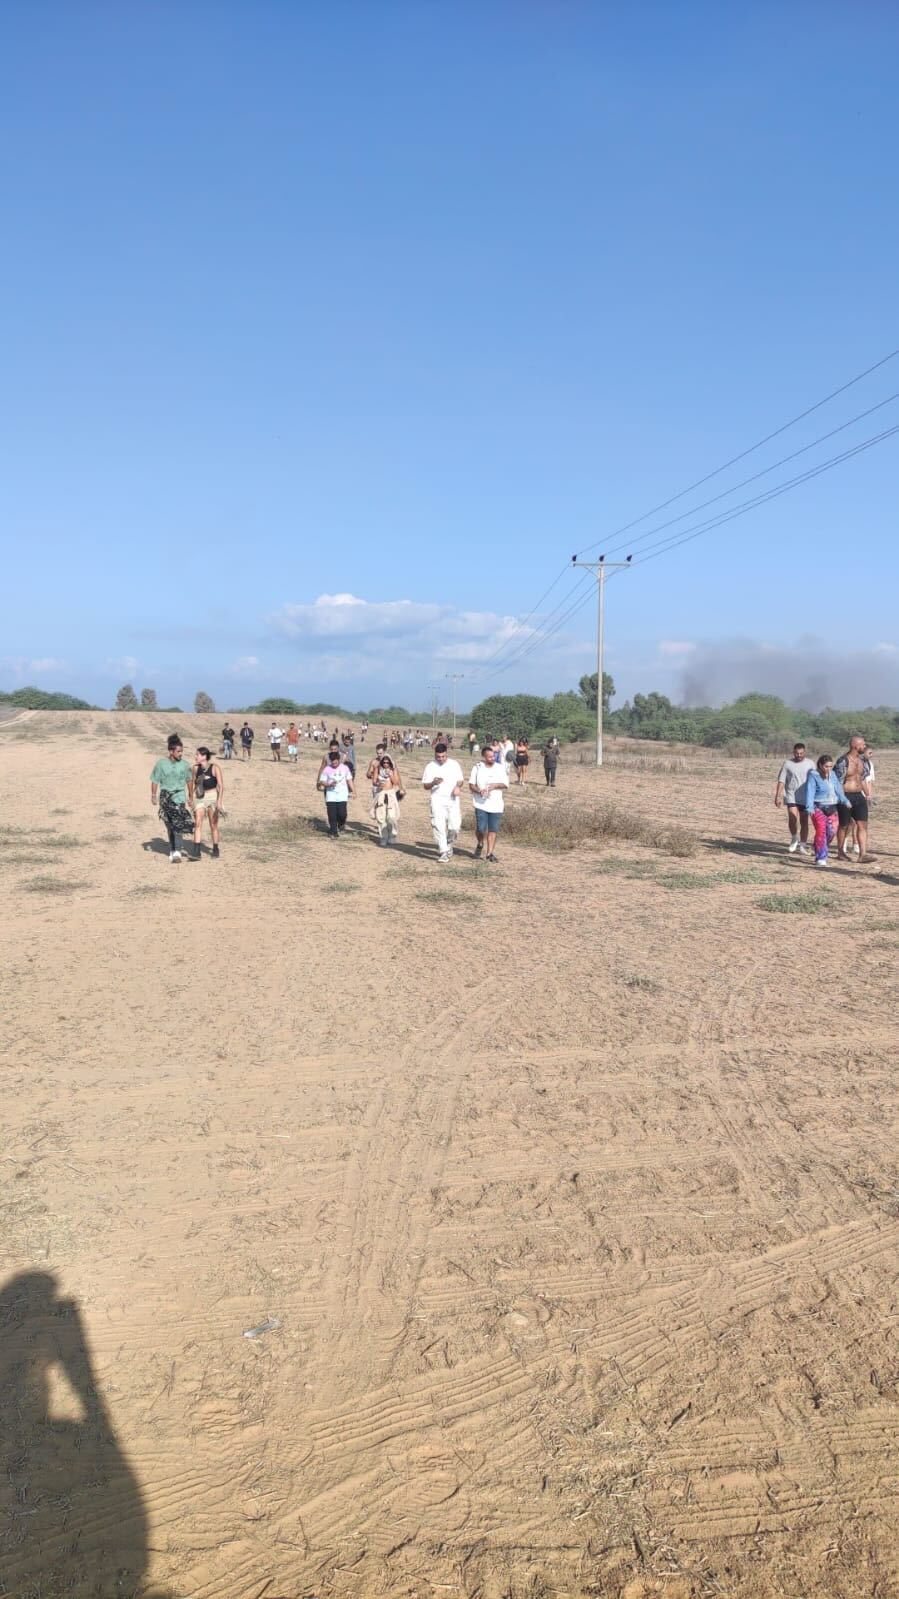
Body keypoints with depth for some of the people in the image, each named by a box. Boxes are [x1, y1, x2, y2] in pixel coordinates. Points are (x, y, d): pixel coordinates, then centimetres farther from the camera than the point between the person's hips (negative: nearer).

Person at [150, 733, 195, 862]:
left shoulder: (185, 764, -2)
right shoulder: (161, 763, -5)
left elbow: (189, 780, 10)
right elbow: (155, 781, 2)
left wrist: (190, 796, 14)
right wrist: (154, 796, 0)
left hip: (179, 795, -1)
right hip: (165, 796, 1)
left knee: (177, 824, -14)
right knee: (169, 825, 9)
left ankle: (176, 851, -17)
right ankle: (173, 850, 22)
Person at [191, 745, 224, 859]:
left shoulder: (215, 768, -10)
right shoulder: (196, 768, 3)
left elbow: (221, 786, -13)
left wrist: (219, 801, -21)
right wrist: (192, 799, 13)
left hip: (212, 798, -3)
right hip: (199, 798, 3)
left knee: (213, 825, 6)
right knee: (197, 823, -11)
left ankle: (215, 850, 21)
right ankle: (197, 852, -16)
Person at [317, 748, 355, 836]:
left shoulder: (345, 768, 2)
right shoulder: (327, 769, -2)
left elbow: (349, 780, 10)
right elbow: (322, 781, -1)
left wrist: (353, 791, 10)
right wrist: (329, 784, -20)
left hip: (342, 795, 0)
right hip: (331, 795, 0)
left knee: (342, 813, -9)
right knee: (332, 815, -2)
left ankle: (341, 825, 21)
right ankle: (334, 832, 10)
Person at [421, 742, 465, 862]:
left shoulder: (454, 764, 6)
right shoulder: (430, 767, 1)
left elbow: (460, 779, 14)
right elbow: (425, 786, 2)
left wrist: (458, 786, -9)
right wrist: (433, 783, -20)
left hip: (453, 800, 2)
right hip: (437, 801, -1)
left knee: (455, 827, -3)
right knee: (439, 827, -9)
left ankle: (449, 845, 26)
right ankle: (443, 853, -3)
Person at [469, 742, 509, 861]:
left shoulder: (500, 767, 5)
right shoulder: (477, 767, 2)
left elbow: (506, 784, 3)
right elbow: (471, 784, 2)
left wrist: (494, 785, -16)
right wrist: (479, 791, -17)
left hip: (496, 804, 1)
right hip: (481, 803, -1)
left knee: (493, 829, 0)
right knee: (481, 828, -6)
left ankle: (490, 853, 8)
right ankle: (480, 844, 25)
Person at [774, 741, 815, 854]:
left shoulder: (810, 764, 5)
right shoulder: (787, 764, 4)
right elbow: (781, 781, 2)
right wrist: (778, 796, -5)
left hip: (805, 798, 1)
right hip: (791, 796, -1)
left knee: (804, 821, 5)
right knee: (792, 818, -16)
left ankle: (802, 846, 14)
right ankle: (794, 840, 8)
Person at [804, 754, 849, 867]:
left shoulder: (833, 774, 13)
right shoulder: (813, 776, -5)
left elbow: (839, 789, 13)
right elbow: (810, 792, -14)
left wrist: (845, 801, -2)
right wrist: (809, 808, -25)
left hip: (832, 808, 6)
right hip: (818, 808, -6)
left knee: (831, 831, 2)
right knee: (821, 830, -16)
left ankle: (819, 852, 25)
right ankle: (821, 858, -13)